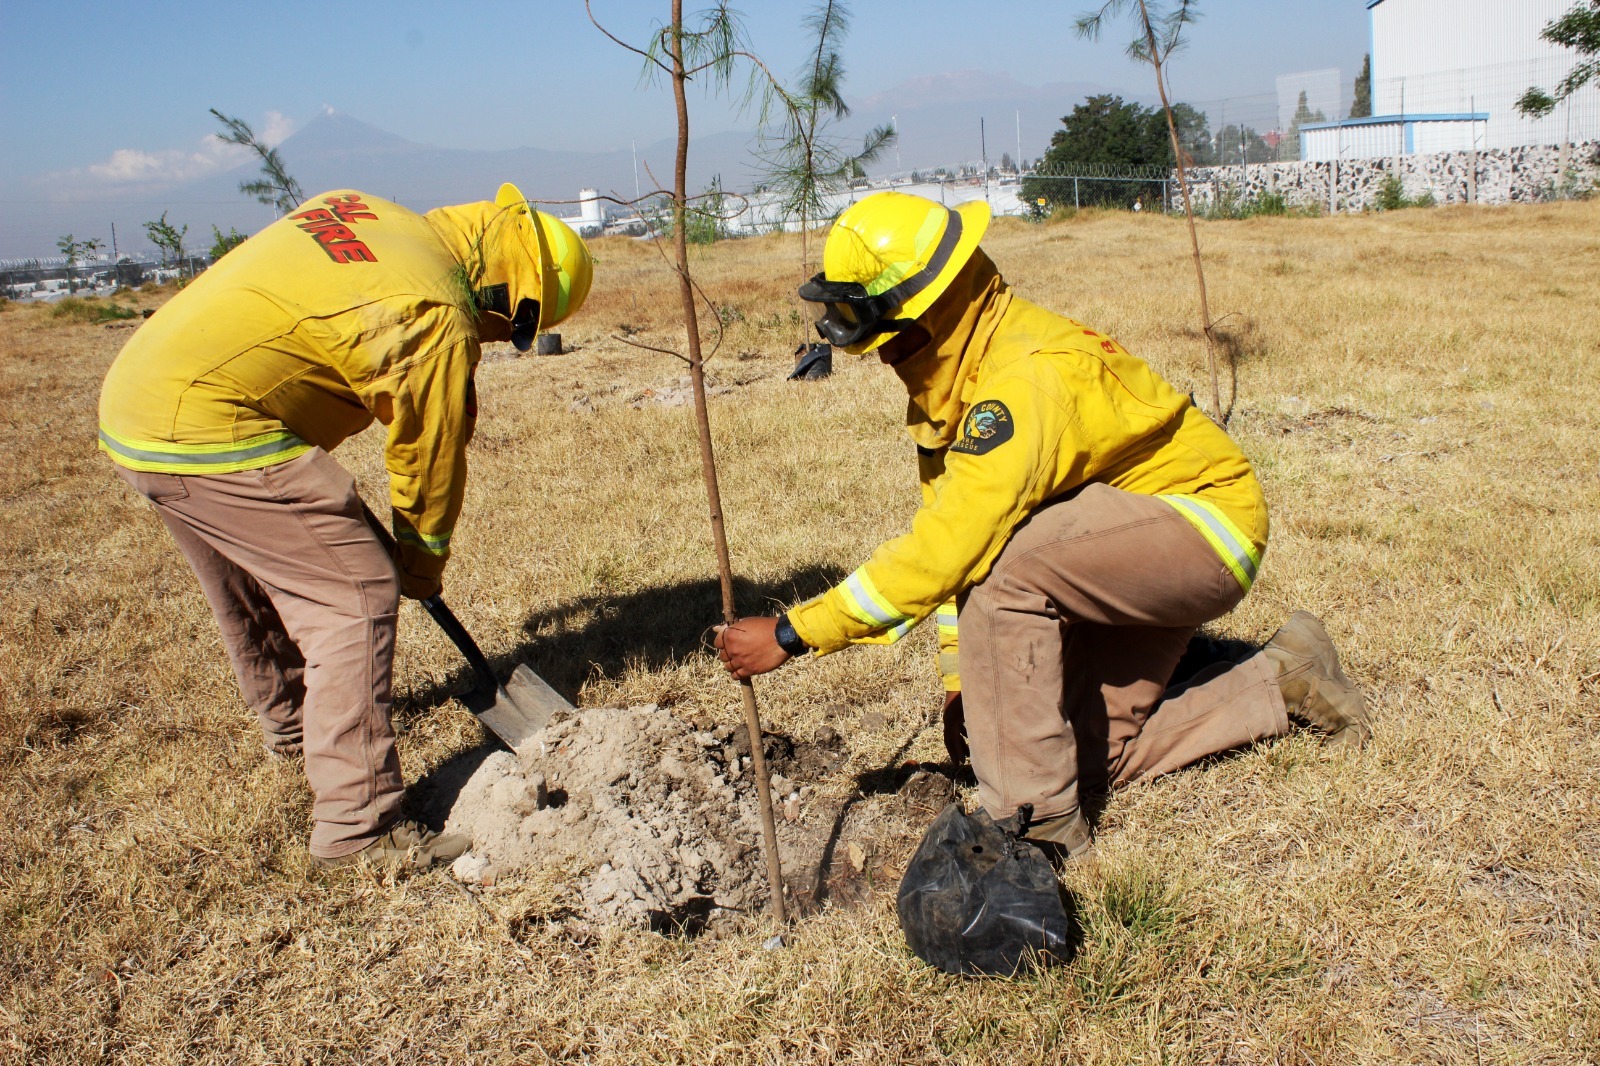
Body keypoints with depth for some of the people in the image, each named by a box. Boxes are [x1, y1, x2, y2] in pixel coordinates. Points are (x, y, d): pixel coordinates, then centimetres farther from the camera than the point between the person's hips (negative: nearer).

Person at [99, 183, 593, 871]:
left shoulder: (361, 211, 9)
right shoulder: (438, 321, -15)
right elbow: (432, 456, -3)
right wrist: (424, 562, 14)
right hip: (209, 430, -10)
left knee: (254, 587, 28)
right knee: (356, 599, -6)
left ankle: (290, 718, 52)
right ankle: (356, 827, -3)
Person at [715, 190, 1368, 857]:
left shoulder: (1030, 377, -33)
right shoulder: (948, 376, -4)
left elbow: (950, 546, -38)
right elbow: (950, 536, 0)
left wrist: (791, 634, -34)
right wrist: (961, 677, -5)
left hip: (1206, 524, -9)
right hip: (1125, 555, 9)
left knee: (1005, 564, -33)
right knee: (1090, 755, 6)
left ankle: (1032, 821, -19)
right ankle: (1280, 684, 22)